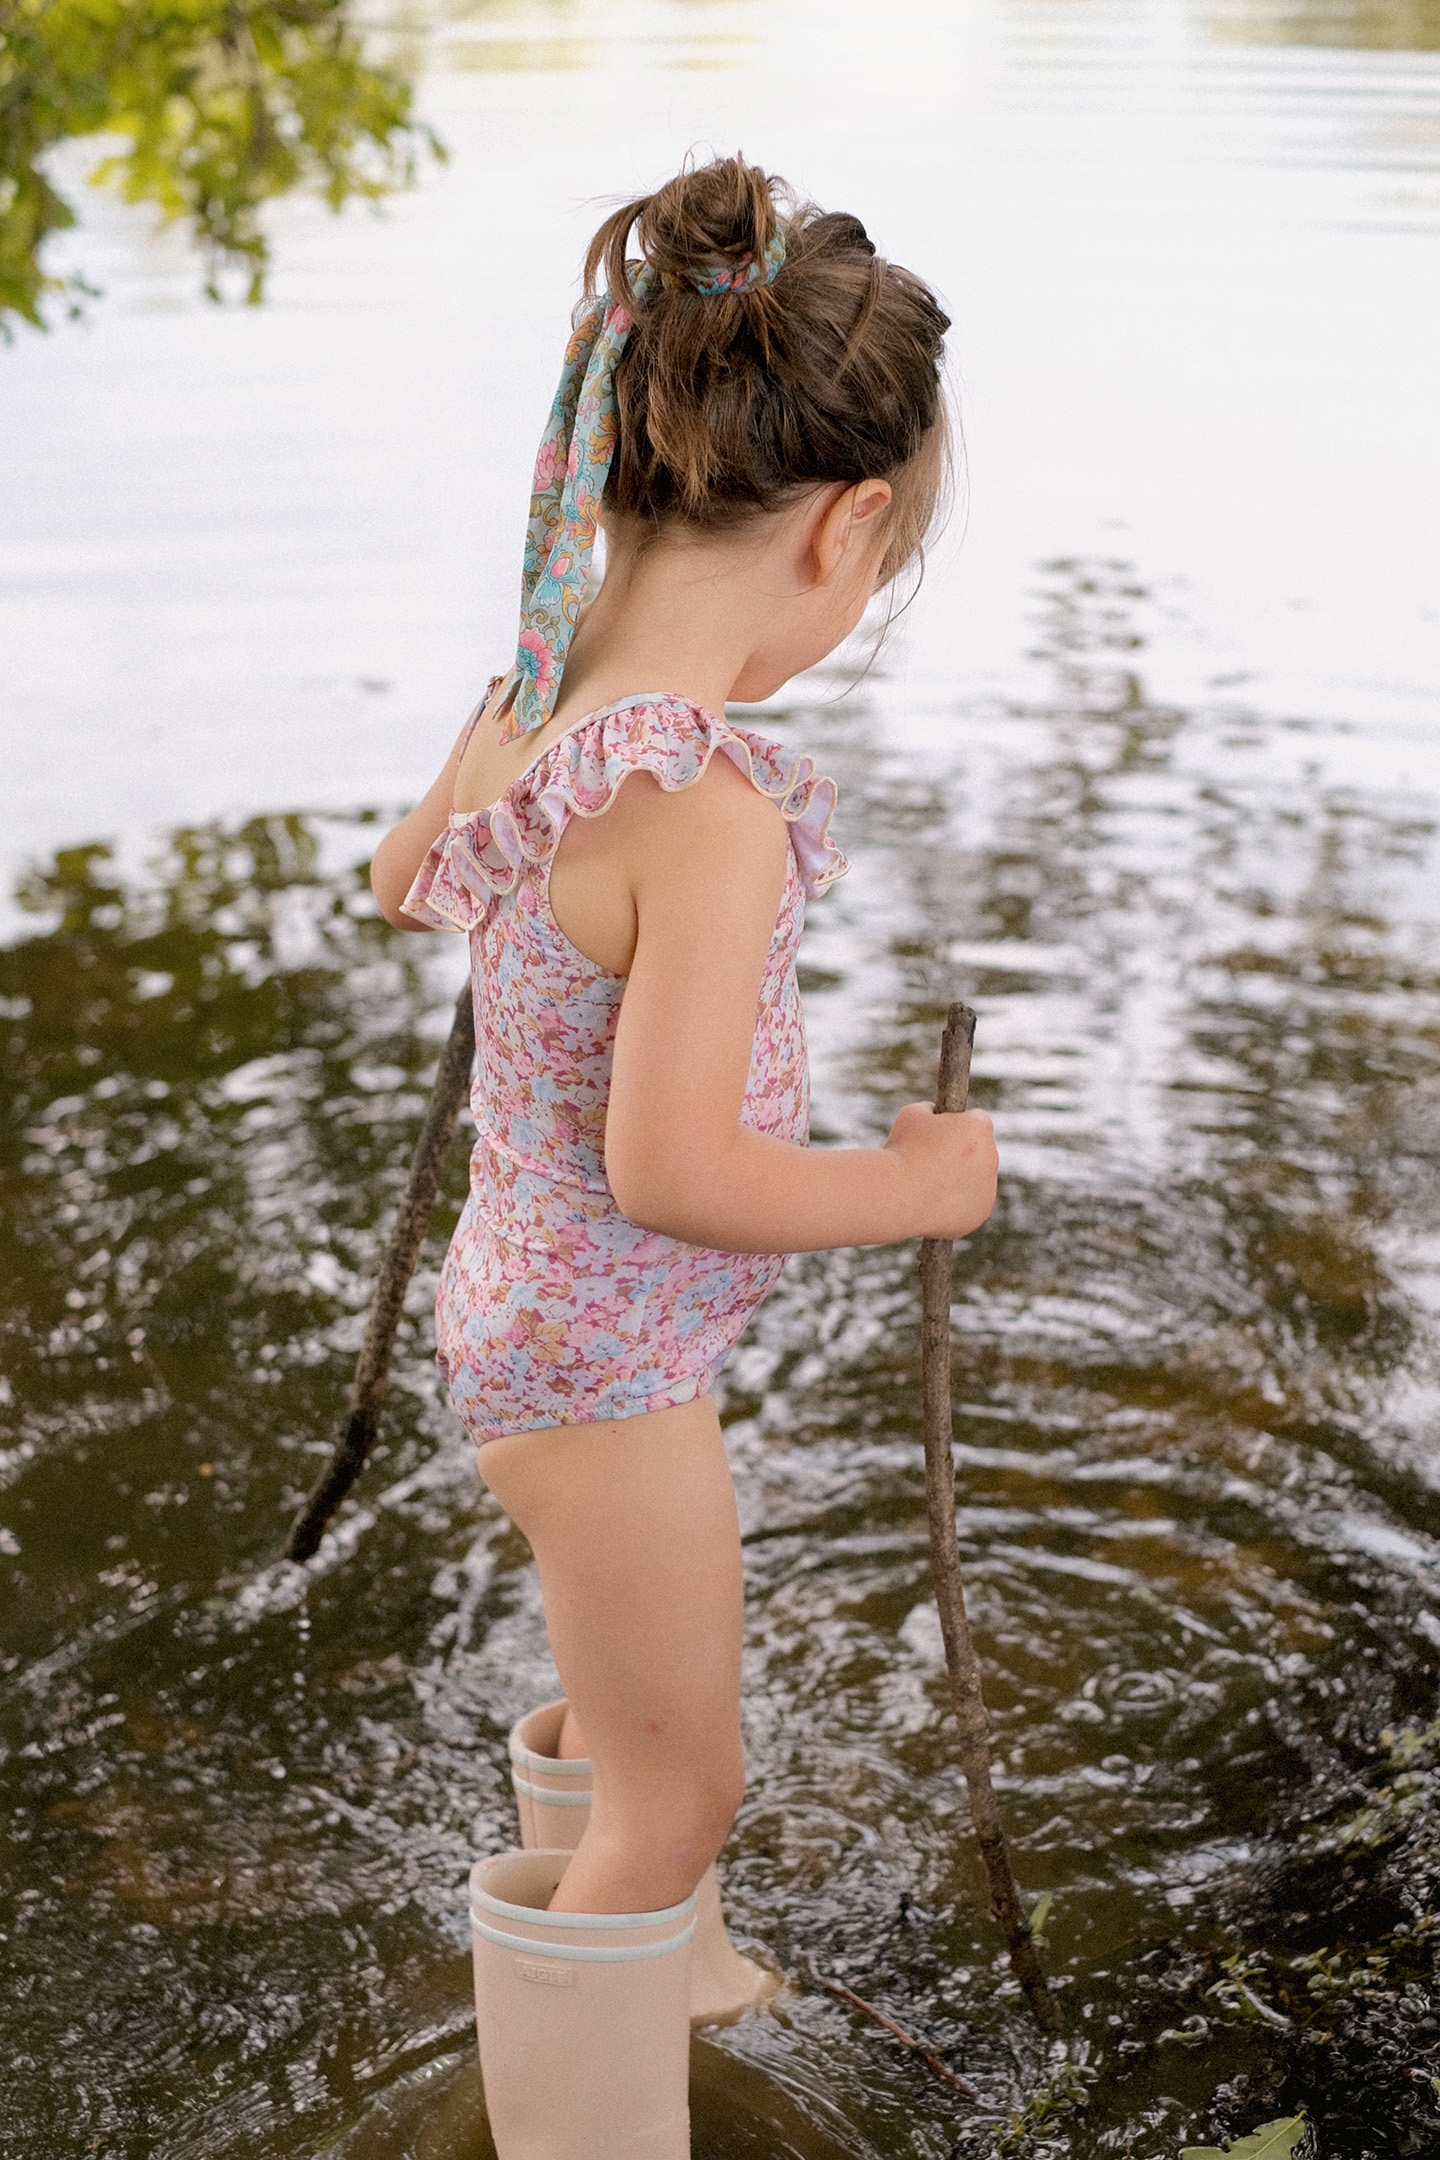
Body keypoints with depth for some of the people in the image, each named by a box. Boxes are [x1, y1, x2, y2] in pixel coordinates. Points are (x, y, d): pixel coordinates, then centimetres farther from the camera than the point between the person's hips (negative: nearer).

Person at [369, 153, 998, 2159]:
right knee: (677, 1785, 11)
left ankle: (639, 1952, 58)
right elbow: (669, 1168, -33)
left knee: (648, 1682, 32)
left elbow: (403, 880, 14)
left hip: (525, 1301, 9)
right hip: (611, 1356, -9)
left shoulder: (525, 712, -6)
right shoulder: (713, 809, -31)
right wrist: (917, 1184, -17)